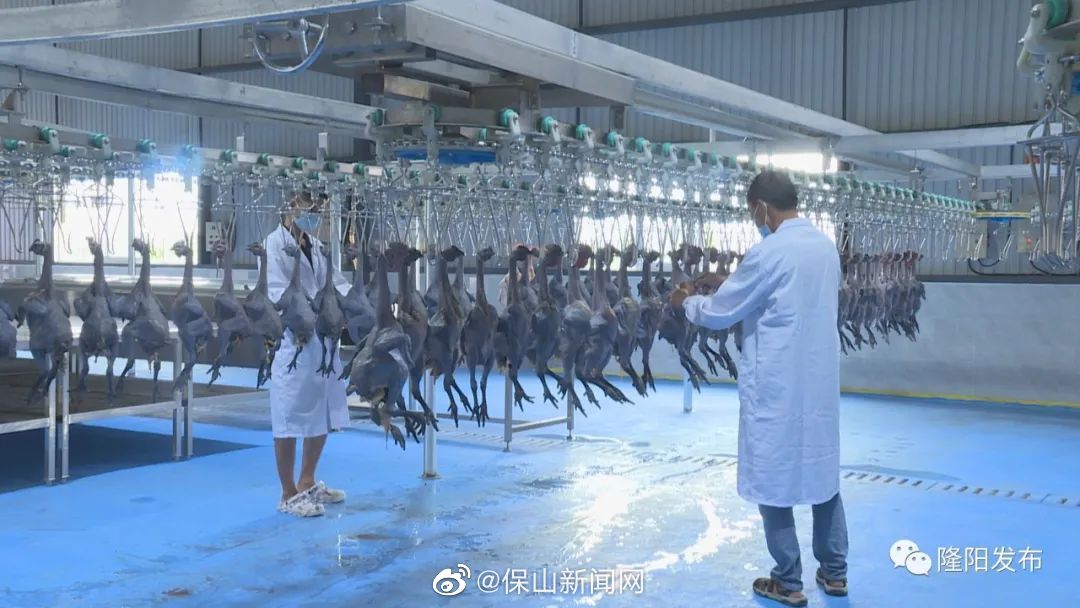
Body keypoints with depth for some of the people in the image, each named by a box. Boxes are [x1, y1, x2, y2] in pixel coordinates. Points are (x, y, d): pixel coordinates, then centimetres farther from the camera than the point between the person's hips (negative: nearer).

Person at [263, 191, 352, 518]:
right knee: (290, 419, 1)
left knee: (323, 414, 16)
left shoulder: (316, 245, 13)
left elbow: (336, 281, 10)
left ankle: (307, 482, 33)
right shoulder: (275, 244, -10)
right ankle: (289, 494, 13)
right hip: (291, 341, -8)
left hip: (323, 341, 8)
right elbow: (278, 294, -19)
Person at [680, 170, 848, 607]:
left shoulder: (769, 252, -17)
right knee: (822, 471, 16)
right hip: (821, 382, 8)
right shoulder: (826, 247, 7)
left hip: (777, 387, -8)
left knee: (774, 480, 4)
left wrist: (691, 302, 11)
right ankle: (834, 571, 26)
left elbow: (719, 314, -10)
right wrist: (728, 284, 20)